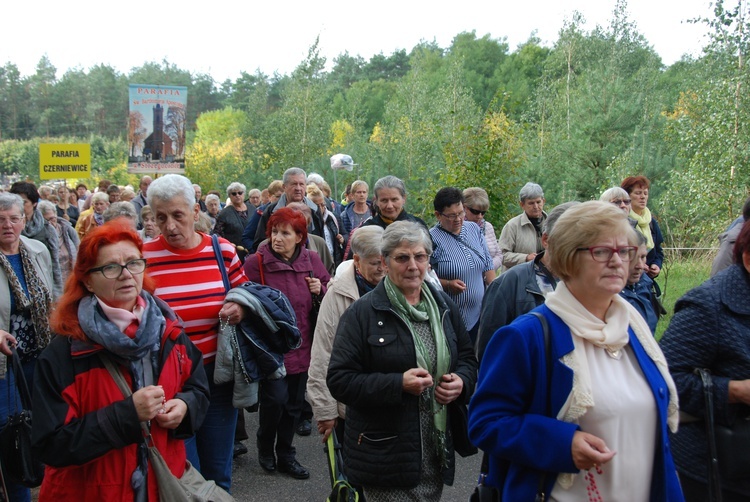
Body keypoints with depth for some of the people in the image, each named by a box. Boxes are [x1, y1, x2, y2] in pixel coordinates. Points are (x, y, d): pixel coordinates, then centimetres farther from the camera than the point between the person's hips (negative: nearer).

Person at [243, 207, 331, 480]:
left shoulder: (311, 260, 2)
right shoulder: (256, 263, -12)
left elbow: (330, 286, 14)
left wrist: (321, 289, -7)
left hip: (302, 346, 5)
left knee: (294, 403, 13)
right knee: (276, 398, -10)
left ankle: (285, 455, 33)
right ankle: (265, 446, 22)